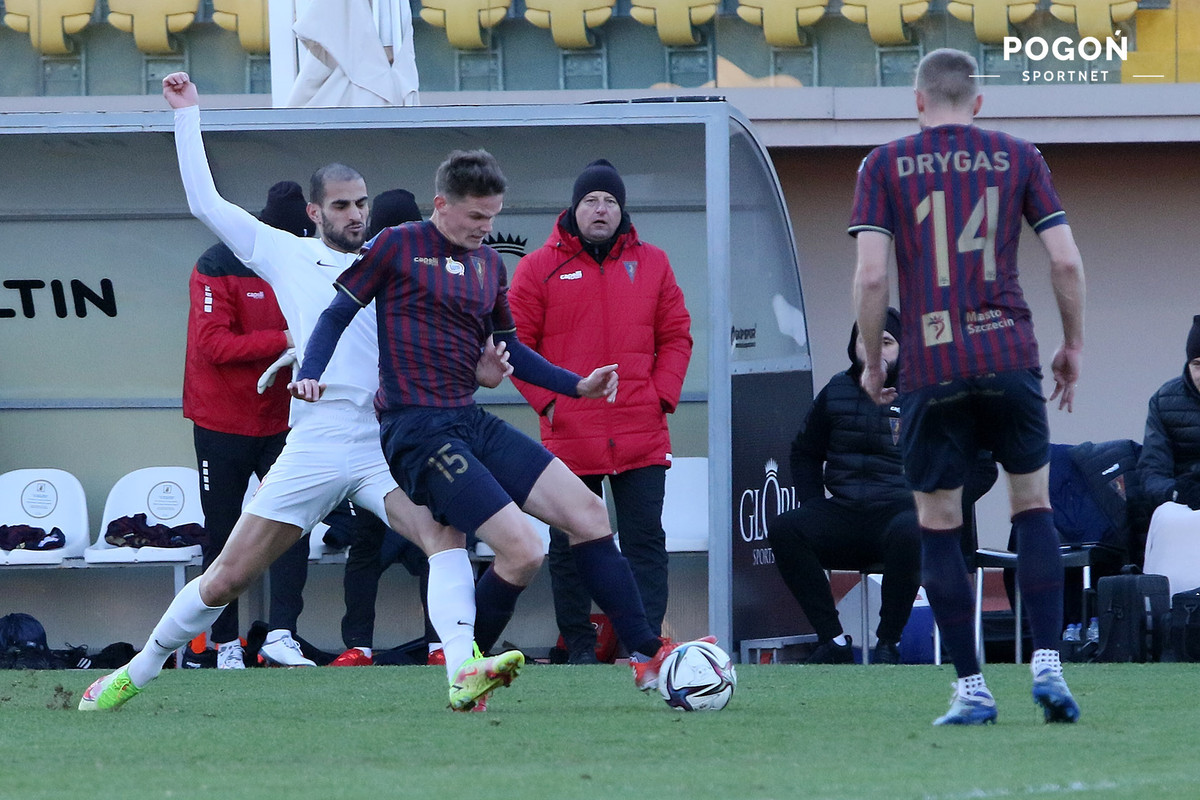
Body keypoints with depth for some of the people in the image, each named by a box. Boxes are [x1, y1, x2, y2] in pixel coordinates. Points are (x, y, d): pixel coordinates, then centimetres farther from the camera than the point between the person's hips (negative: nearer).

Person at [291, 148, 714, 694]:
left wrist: (577, 385, 16)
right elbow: (337, 314, -1)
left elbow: (507, 348, 26)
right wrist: (309, 377, -18)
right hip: (417, 431, -8)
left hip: (473, 423, 8)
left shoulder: (489, 265, 16)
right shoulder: (398, 247, -3)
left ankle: (647, 656, 6)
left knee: (588, 514, 0)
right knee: (523, 550, -18)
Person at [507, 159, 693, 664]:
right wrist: (545, 399, -6)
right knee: (570, 546, 5)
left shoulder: (651, 264, 9)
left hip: (641, 433, 1)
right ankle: (578, 646, 13)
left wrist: (661, 394, -1)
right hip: (569, 434, -1)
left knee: (645, 541, -3)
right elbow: (516, 342, 3)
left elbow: (675, 336, 11)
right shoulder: (540, 268, 3)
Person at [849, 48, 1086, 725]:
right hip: (1011, 357, 1)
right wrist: (1073, 348, 16)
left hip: (931, 367, -1)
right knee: (1034, 505, 14)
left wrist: (873, 361, 8)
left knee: (938, 527, 8)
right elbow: (1068, 262, 3)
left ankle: (972, 689, 5)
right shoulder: (1018, 157, 8)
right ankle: (1048, 665, 1)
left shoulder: (886, 164, 5)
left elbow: (872, 275, -4)